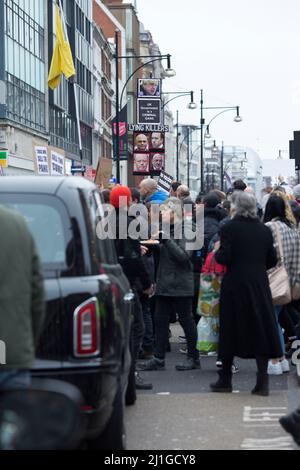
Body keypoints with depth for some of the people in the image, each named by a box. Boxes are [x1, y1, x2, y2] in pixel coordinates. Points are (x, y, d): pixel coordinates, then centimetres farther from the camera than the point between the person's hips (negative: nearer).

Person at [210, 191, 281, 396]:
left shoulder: (229, 228, -9)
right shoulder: (264, 230, 3)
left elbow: (224, 258, -15)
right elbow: (272, 260, 5)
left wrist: (217, 252, 6)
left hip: (235, 285, -3)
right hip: (260, 285, 3)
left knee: (230, 331, 7)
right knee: (261, 330, 5)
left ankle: (225, 380, 15)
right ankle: (262, 381, 1)